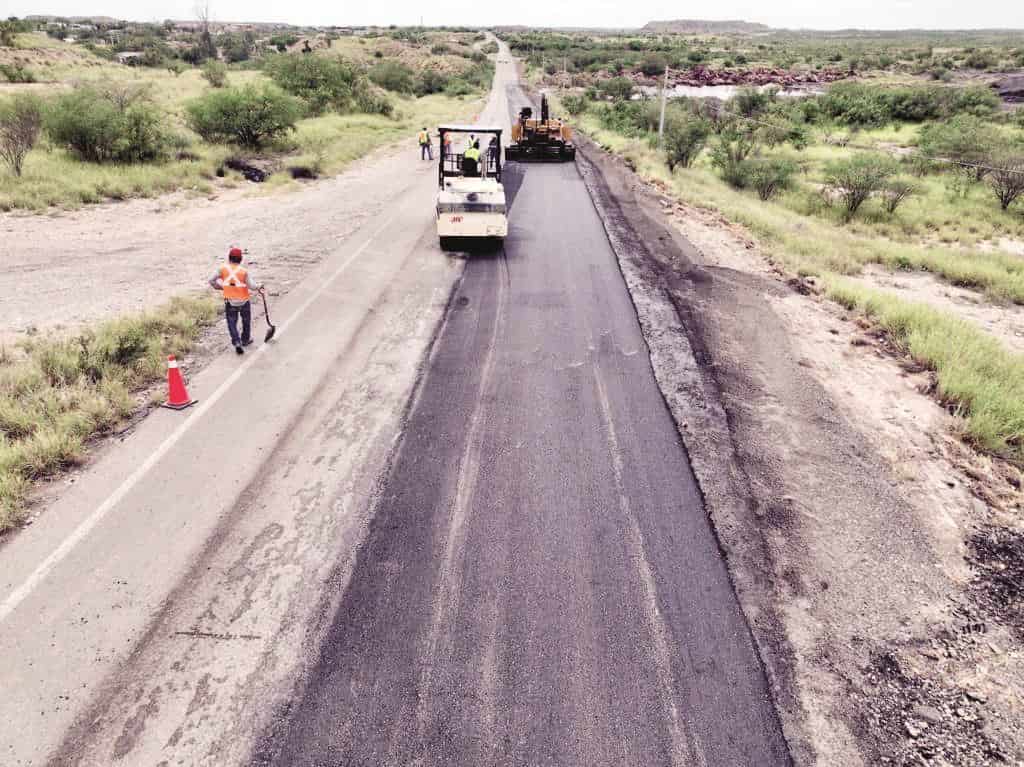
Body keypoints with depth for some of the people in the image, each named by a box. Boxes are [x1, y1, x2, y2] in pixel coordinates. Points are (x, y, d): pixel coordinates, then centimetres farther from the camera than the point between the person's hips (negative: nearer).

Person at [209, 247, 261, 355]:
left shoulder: (223, 269, -7)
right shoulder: (244, 271, -14)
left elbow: (211, 281, -6)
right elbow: (252, 286, -16)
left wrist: (219, 287, 12)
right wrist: (259, 287, 4)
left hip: (230, 302, 1)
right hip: (243, 301, -1)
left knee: (232, 323, 9)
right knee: (246, 321, 21)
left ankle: (237, 343, -7)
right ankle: (245, 340, 37)